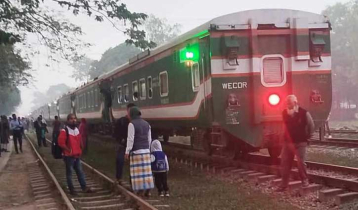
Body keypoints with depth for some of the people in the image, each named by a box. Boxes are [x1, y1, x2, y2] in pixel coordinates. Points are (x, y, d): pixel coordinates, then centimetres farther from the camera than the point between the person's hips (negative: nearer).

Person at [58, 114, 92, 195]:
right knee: (69, 173, 5)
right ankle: (71, 189, 14)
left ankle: (84, 187, 22)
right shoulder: (64, 131, -17)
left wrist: (80, 150, 11)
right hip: (68, 156, -7)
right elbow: (61, 143, -21)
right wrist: (69, 150, -18)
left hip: (77, 155, 7)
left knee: (80, 171, 14)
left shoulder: (77, 130, 8)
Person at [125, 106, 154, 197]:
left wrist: (127, 152, -12)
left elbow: (130, 139, -15)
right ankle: (148, 190, 8)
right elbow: (149, 139, 13)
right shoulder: (146, 124, 10)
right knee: (146, 170, 8)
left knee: (138, 172, -3)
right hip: (146, 151, 6)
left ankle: (140, 190, -2)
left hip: (136, 151, -6)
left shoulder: (132, 124, -10)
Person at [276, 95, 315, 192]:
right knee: (284, 162, 4)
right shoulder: (285, 113, 2)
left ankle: (305, 180, 14)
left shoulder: (304, 113, -12)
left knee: (301, 162, -7)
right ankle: (284, 183, 11)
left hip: (300, 142, -5)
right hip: (288, 142, 5)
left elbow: (311, 126, -1)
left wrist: (307, 137, 4)